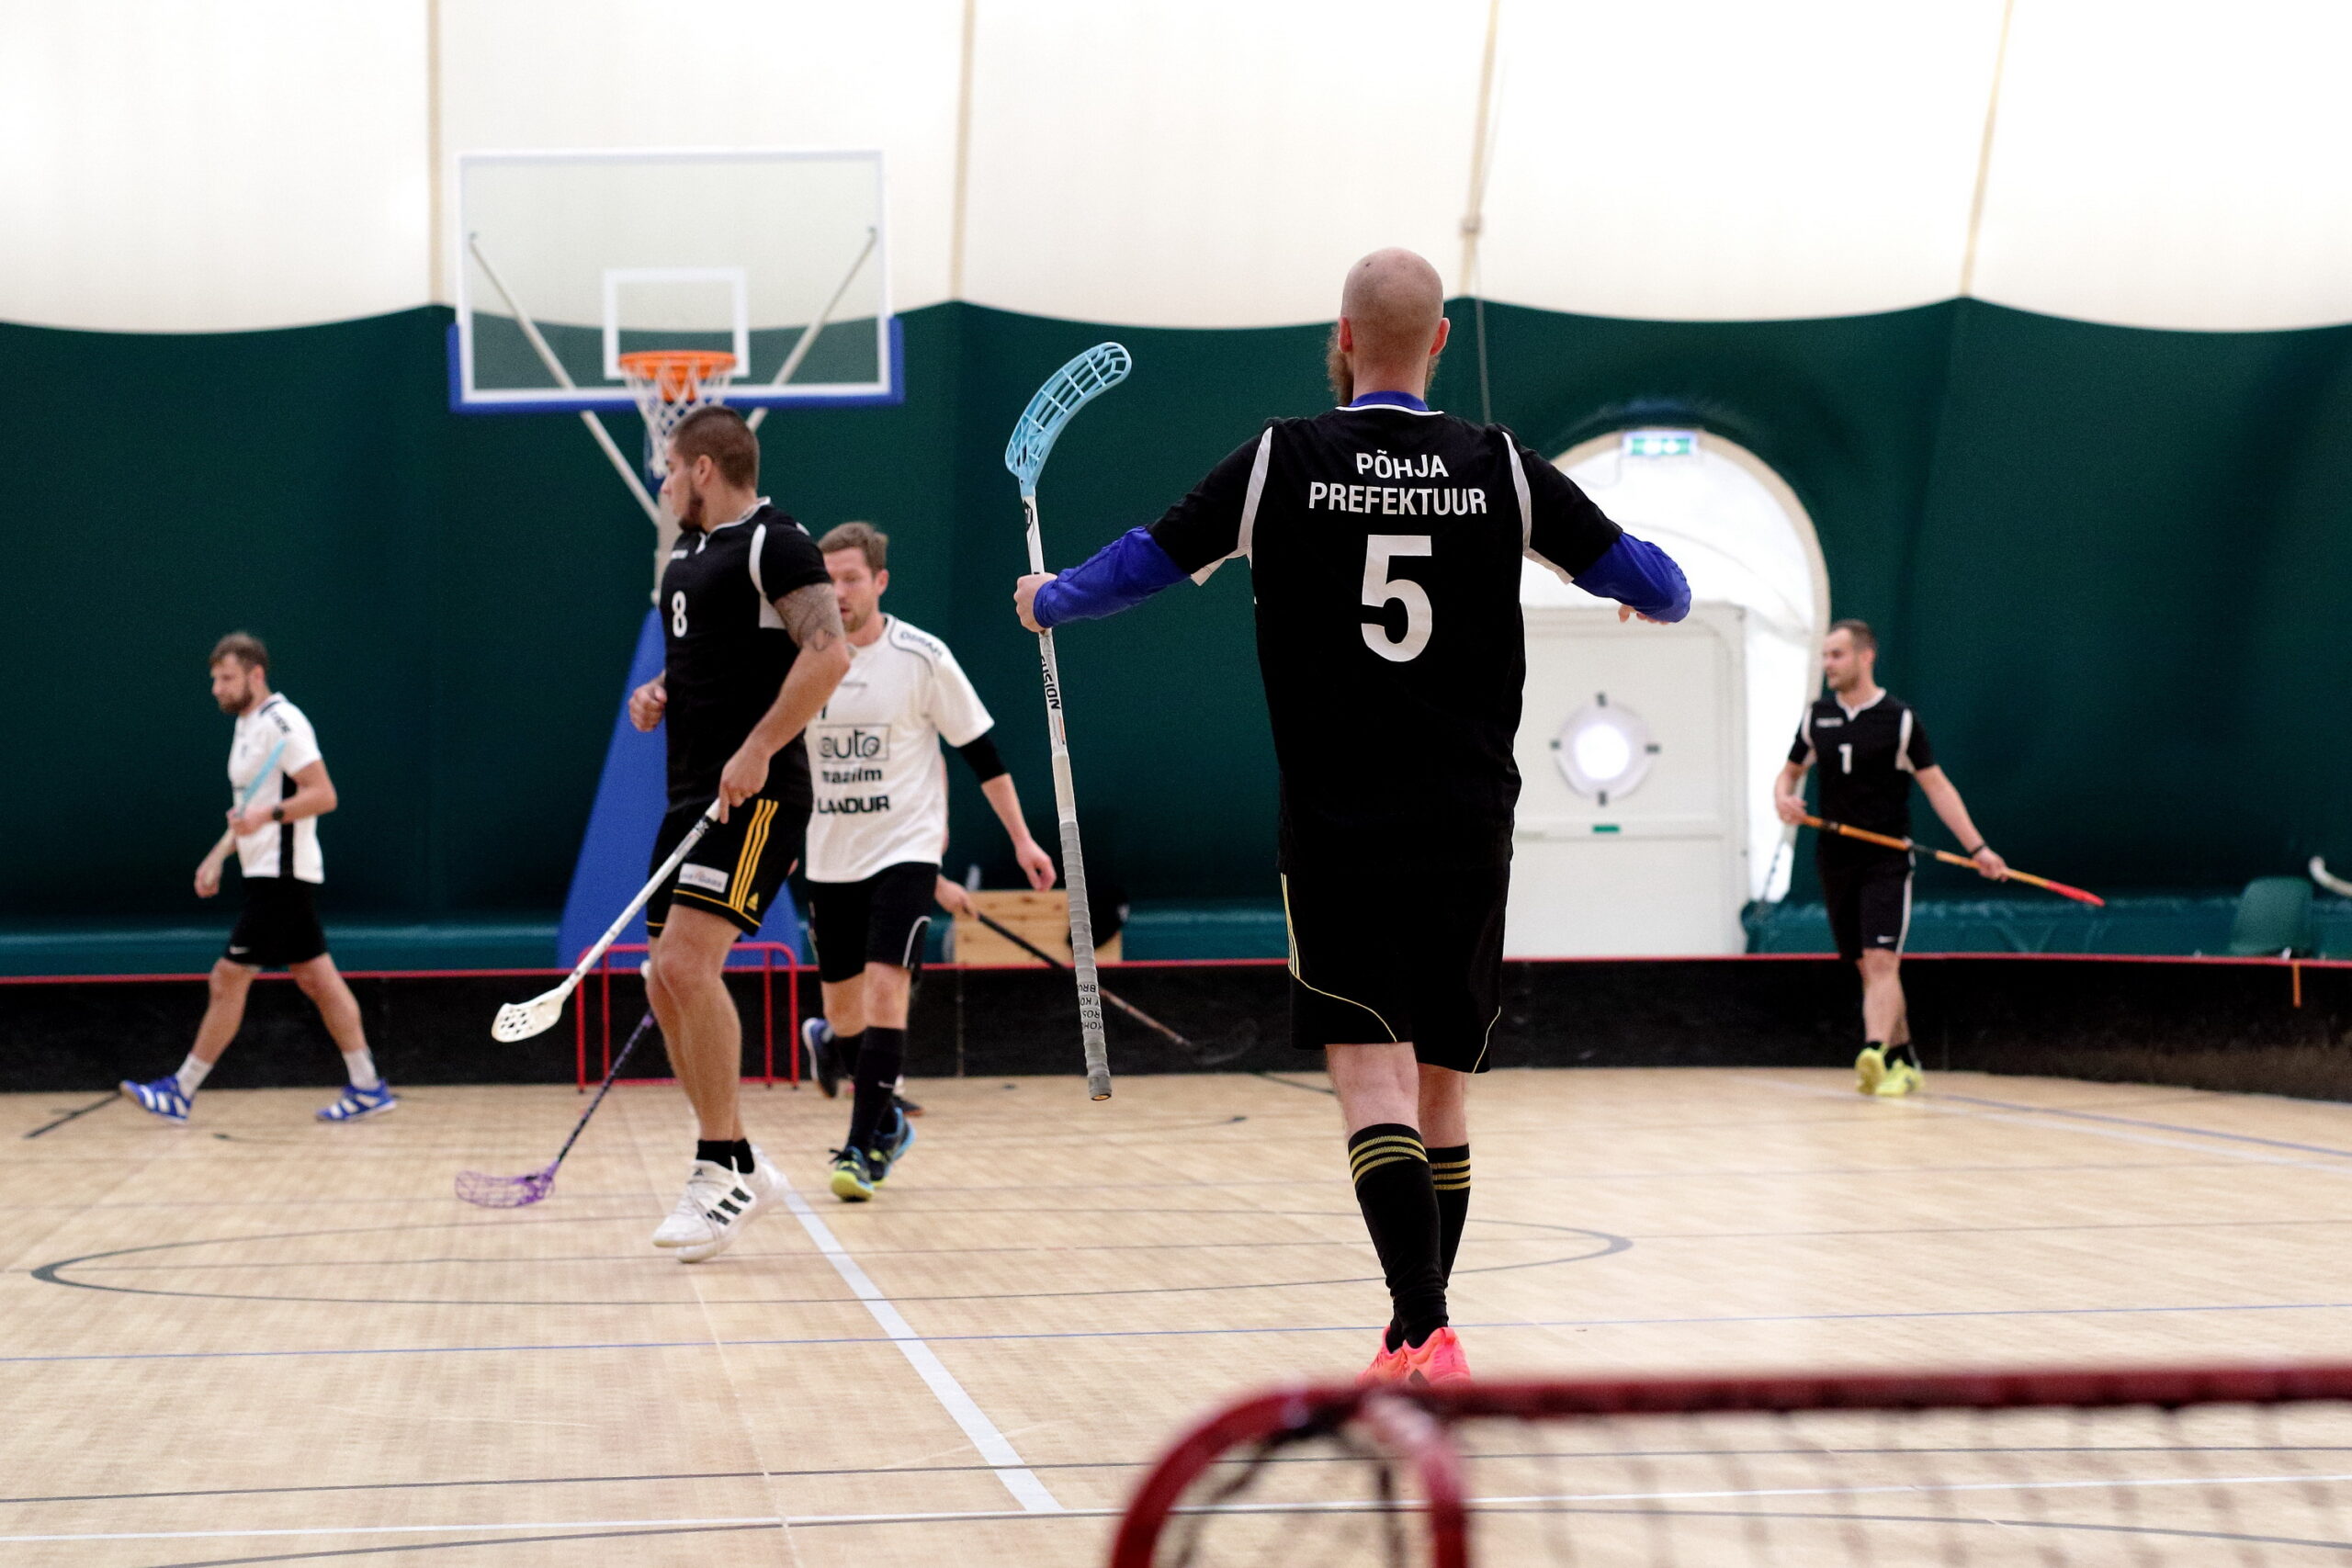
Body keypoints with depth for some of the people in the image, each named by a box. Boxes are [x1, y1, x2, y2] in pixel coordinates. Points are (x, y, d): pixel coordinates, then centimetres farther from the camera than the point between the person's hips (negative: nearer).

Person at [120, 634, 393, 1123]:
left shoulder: (281, 722, -14)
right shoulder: (247, 724, 17)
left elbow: (323, 795, -21)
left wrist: (268, 815, -33)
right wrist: (218, 855, 21)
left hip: (280, 876, -10)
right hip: (270, 875, 10)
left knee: (229, 978, -6)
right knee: (316, 977, 8)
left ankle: (180, 1092, -1)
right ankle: (368, 1087, 9)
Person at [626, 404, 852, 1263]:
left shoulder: (773, 542, -9)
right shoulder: (686, 556, 20)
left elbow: (828, 652, -21)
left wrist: (757, 751, -25)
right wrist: (656, 694, 10)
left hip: (754, 796, -10)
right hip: (694, 795, 10)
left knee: (688, 964, -19)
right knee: (665, 978, 7)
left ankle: (724, 1172, -11)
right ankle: (738, 1163, 16)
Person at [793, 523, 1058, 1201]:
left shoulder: (922, 657, -8)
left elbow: (981, 751, -1)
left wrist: (1021, 838, -2)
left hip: (904, 850, -3)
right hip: (830, 860, 4)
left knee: (885, 990, -18)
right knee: (844, 1011, 6)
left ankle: (864, 1146, -13)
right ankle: (888, 1122, 31)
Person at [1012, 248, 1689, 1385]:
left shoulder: (1282, 460, -3)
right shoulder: (1501, 469, 2)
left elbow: (1143, 564, 7)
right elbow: (1656, 583, 8)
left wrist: (1045, 601, 27)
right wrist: (1661, 602, 33)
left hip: (1338, 831, -2)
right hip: (1468, 829, 2)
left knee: (1374, 1084, -7)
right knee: (1442, 1091, 13)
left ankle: (1423, 1330, -21)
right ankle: (1420, 1332, 21)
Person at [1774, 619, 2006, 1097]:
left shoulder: (1899, 719, -5)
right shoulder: (1817, 716, 7)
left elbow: (1937, 786, -5)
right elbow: (1790, 771, 19)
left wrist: (1977, 848, -11)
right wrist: (1784, 798, -6)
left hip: (1886, 860, -5)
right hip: (1835, 859, 5)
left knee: (1881, 960, -16)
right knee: (1866, 966, 8)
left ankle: (1874, 1055, -28)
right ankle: (1903, 1060, 17)